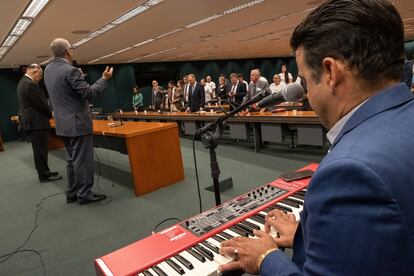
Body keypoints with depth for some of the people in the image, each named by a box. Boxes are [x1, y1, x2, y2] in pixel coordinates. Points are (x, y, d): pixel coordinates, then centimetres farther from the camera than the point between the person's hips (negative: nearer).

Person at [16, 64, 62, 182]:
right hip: (36, 122, -11)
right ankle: (44, 175, 6)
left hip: (31, 121, 11)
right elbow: (41, 103, -18)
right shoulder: (30, 84, -19)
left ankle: (44, 172, 24)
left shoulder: (23, 82, 15)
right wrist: (51, 114, -1)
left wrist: (47, 112, 13)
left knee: (39, 150, 15)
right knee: (41, 150, -2)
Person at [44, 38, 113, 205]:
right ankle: (85, 194, 7)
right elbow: (89, 93, -19)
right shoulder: (70, 70, -18)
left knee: (72, 159, 16)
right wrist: (104, 79, -9)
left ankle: (72, 193, 23)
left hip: (64, 124, 9)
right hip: (78, 123, -9)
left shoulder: (48, 70, 9)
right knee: (83, 159, -1)